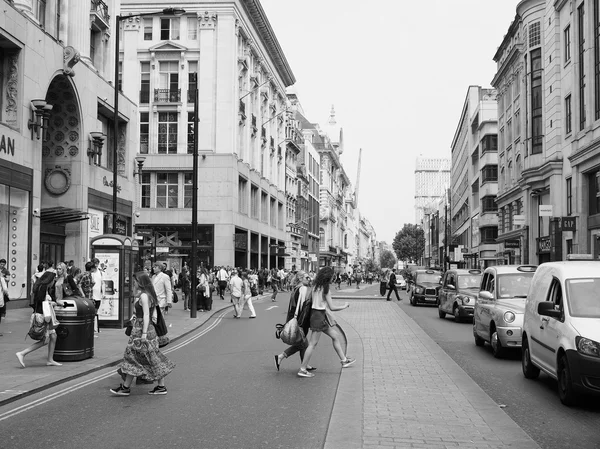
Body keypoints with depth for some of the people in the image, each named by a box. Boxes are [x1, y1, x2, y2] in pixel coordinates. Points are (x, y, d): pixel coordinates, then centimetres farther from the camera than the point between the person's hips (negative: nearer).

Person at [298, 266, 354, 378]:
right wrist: (344, 306, 1)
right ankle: (302, 369, -2)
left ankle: (344, 360, 26)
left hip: (322, 315, 9)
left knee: (336, 336, 17)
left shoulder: (315, 285, 6)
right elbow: (332, 308, -14)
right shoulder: (325, 288, -16)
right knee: (313, 343, -5)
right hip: (319, 316, -9)